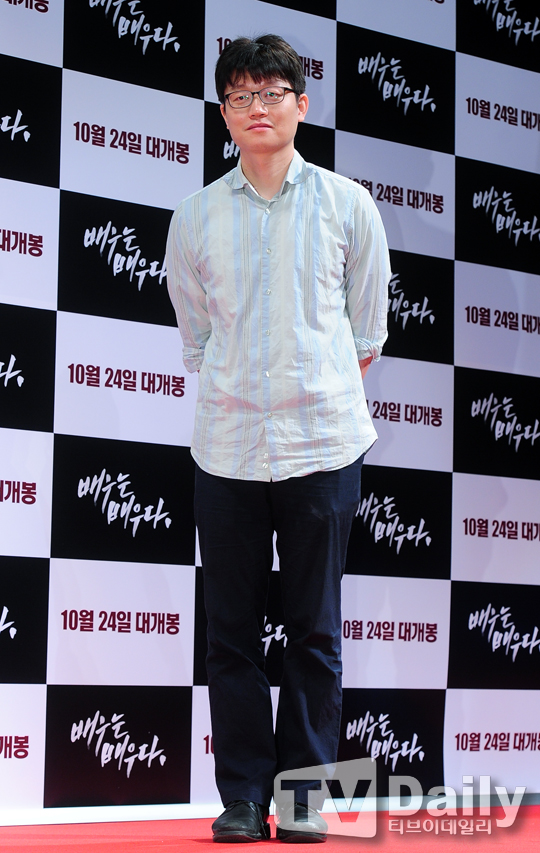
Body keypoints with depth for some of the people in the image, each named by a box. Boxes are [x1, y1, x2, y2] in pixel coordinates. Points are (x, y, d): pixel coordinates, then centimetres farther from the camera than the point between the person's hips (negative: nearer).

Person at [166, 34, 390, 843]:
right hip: (227, 443, 1)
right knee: (232, 632, 3)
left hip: (322, 442, -1)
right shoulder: (196, 217, 5)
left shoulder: (348, 204, 4)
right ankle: (242, 797, 10)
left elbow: (367, 329, 12)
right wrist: (237, 392, 12)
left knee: (315, 630, 3)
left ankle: (304, 794, 11)